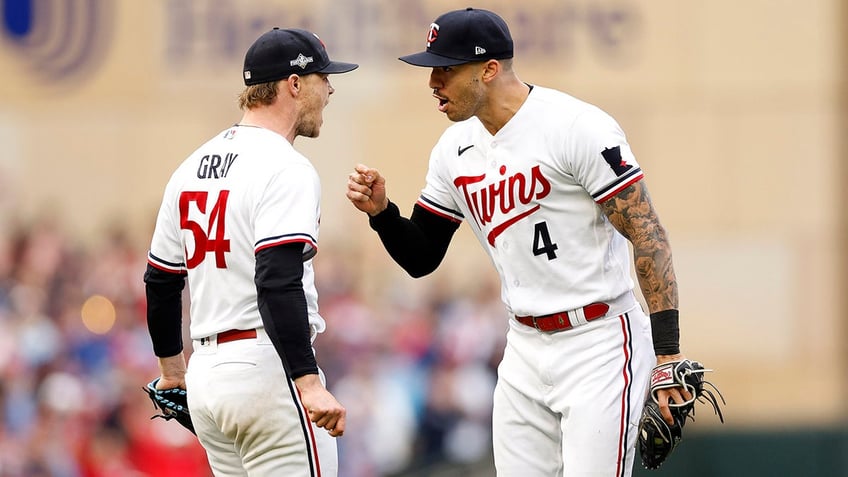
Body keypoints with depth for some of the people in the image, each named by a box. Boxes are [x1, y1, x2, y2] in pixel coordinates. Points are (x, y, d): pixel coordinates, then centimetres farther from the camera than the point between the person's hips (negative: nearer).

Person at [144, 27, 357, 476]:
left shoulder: (192, 167, 15)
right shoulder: (286, 169, -12)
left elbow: (160, 280, 21)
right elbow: (278, 284, -24)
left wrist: (172, 367, 34)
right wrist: (308, 384, -29)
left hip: (206, 375, 9)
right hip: (266, 370, -9)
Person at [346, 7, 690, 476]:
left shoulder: (577, 127, -16)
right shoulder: (456, 149, 7)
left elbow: (647, 236, -16)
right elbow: (421, 258, 15)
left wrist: (668, 352, -21)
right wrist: (380, 211, -6)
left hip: (600, 345, -7)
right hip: (524, 349, 7)